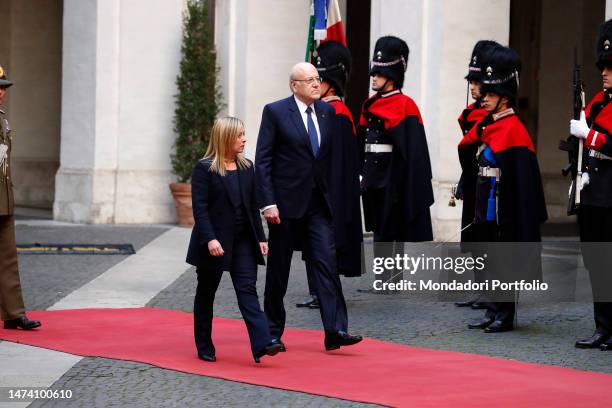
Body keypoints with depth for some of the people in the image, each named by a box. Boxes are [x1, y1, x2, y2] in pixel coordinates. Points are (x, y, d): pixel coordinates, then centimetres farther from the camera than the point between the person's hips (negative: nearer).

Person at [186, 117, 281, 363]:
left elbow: (252, 206, 13)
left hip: (242, 241, 4)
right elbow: (199, 208, -14)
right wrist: (210, 239, -23)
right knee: (206, 294, 8)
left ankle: (262, 343, -21)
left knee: (247, 289, -8)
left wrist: (260, 238, 8)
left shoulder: (246, 167, 9)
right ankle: (204, 347, 19)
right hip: (214, 243, -4)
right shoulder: (204, 169, -8)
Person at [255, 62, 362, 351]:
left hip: (318, 203, 4)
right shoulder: (275, 112, -6)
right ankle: (273, 333, 18)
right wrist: (268, 203, -14)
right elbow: (262, 161, -8)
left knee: (326, 262, -7)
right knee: (279, 268, 6)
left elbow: (331, 157, 14)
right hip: (286, 203, -4)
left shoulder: (327, 112, 8)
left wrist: (333, 195, 9)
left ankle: (335, 331, -12)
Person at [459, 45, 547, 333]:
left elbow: (522, 176, -17)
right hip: (486, 206, 8)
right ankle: (493, 312, 18)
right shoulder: (486, 126, 11)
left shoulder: (513, 129, -13)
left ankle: (505, 316, 5)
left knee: (505, 262, -1)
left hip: (504, 210, -8)